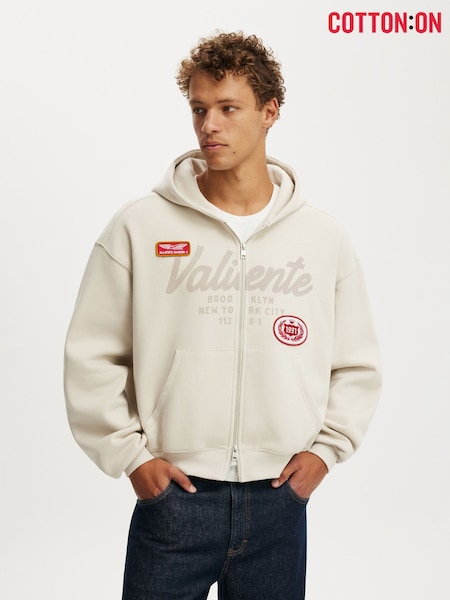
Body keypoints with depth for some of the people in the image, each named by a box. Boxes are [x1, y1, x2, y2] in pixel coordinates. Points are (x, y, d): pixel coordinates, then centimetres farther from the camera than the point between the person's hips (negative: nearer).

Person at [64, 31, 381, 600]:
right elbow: (91, 357, 0)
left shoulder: (325, 238, 3)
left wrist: (325, 447, 1)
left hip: (280, 502, 2)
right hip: (171, 496, -1)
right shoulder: (138, 227, -4)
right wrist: (130, 453, -4)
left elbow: (357, 366, 10)